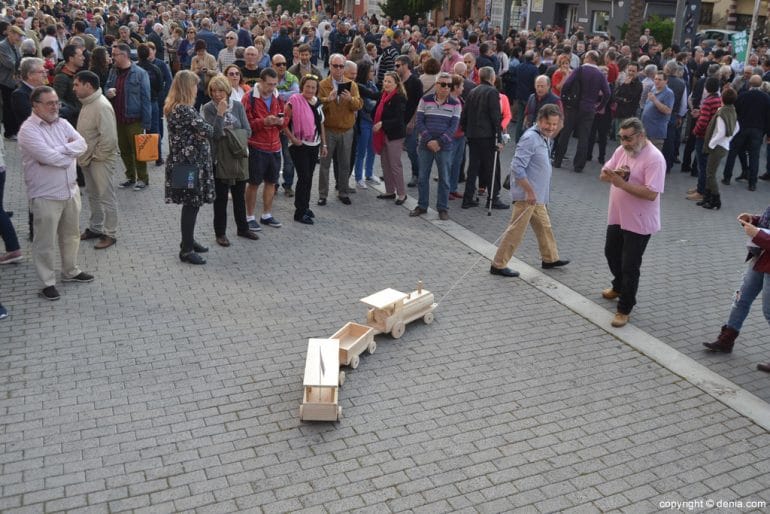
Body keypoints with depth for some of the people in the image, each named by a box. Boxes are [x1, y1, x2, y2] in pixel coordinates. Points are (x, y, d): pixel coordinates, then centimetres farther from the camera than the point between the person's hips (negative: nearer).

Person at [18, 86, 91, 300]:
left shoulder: (62, 123, 7)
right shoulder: (28, 130, -16)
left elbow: (82, 144, -5)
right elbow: (50, 157, -25)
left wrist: (58, 150, -18)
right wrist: (69, 150, -9)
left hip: (71, 189, 7)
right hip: (46, 195, -7)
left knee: (71, 234, 20)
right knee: (45, 242, 4)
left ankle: (70, 271, 38)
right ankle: (47, 282, 16)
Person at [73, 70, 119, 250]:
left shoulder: (102, 106, -22)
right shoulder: (87, 103, 7)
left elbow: (109, 138, -26)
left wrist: (95, 157, -16)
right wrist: (84, 157, 10)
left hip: (101, 160, -10)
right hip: (88, 159, 10)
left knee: (106, 197, 1)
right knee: (93, 195, 19)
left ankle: (110, 234, 10)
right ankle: (95, 228, 33)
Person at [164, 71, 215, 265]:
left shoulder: (172, 108, 10)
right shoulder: (185, 110, -20)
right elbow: (208, 131, -20)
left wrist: (198, 132, -8)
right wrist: (206, 128, 1)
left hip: (181, 160, 10)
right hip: (190, 162, -10)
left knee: (191, 204, 19)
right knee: (191, 205, -2)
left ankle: (188, 240, 31)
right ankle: (186, 250, 5)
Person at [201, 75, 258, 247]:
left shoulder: (238, 105, 0)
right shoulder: (208, 108, -7)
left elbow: (247, 131, 0)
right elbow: (214, 134, -16)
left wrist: (233, 137, -14)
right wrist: (220, 114, -23)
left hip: (238, 157, 3)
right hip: (219, 158, -3)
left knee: (239, 195, 15)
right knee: (221, 197, 5)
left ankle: (242, 228, 29)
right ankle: (220, 232, 16)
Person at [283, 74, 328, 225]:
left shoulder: (318, 103, 9)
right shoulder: (295, 101, -12)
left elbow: (321, 125, 17)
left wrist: (324, 144, 16)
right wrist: (292, 138, -19)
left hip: (314, 145, 7)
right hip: (300, 145, -7)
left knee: (309, 177, 13)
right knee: (304, 177, -7)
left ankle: (305, 206, 27)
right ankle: (300, 212, 1)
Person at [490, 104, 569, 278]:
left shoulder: (545, 138, 9)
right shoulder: (530, 138, -21)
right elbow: (517, 168, -26)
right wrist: (530, 192, -23)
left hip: (537, 195, 10)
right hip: (527, 195, -10)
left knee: (544, 227, 21)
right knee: (516, 231, -3)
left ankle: (550, 258, 38)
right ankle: (498, 265, 6)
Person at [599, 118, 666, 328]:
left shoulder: (654, 158, -22)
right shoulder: (622, 150, 2)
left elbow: (651, 193, -28)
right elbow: (604, 174, 3)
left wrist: (621, 183, -30)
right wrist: (616, 174, -19)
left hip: (638, 223, -8)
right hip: (616, 217, 8)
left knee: (630, 267, 1)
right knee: (611, 254, 25)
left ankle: (624, 309, 15)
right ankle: (619, 287, 51)